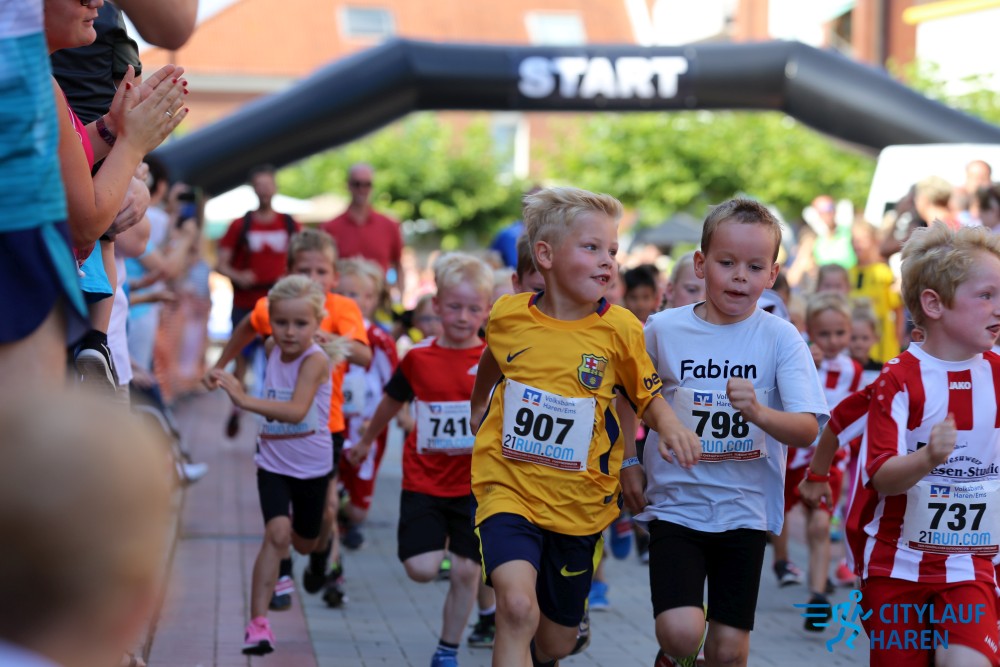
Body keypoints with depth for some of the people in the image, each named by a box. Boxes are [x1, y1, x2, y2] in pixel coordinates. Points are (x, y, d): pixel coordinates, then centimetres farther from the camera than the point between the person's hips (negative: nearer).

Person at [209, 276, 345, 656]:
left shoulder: (315, 360, -23)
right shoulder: (274, 351, -5)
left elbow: (297, 410, -39)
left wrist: (245, 400, -46)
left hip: (313, 465, -2)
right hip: (274, 463, 2)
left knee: (304, 543, 18)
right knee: (277, 532, -21)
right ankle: (257, 622, -20)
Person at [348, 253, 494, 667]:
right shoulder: (419, 359, -1)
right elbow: (392, 401, 17)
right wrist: (366, 441, 30)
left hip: (475, 482, -1)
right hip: (424, 481, 1)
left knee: (465, 571, 2)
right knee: (422, 568, -9)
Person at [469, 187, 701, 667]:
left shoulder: (619, 328, -8)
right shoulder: (508, 316, -5)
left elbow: (648, 394, 3)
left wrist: (669, 426, -18)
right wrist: (479, 404, 31)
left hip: (580, 503, 2)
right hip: (509, 490, -1)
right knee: (517, 606, -27)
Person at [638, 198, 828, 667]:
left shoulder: (780, 339, -5)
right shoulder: (663, 330, -3)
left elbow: (807, 431, -14)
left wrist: (758, 412, -32)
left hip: (745, 509, 1)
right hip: (676, 502, 0)